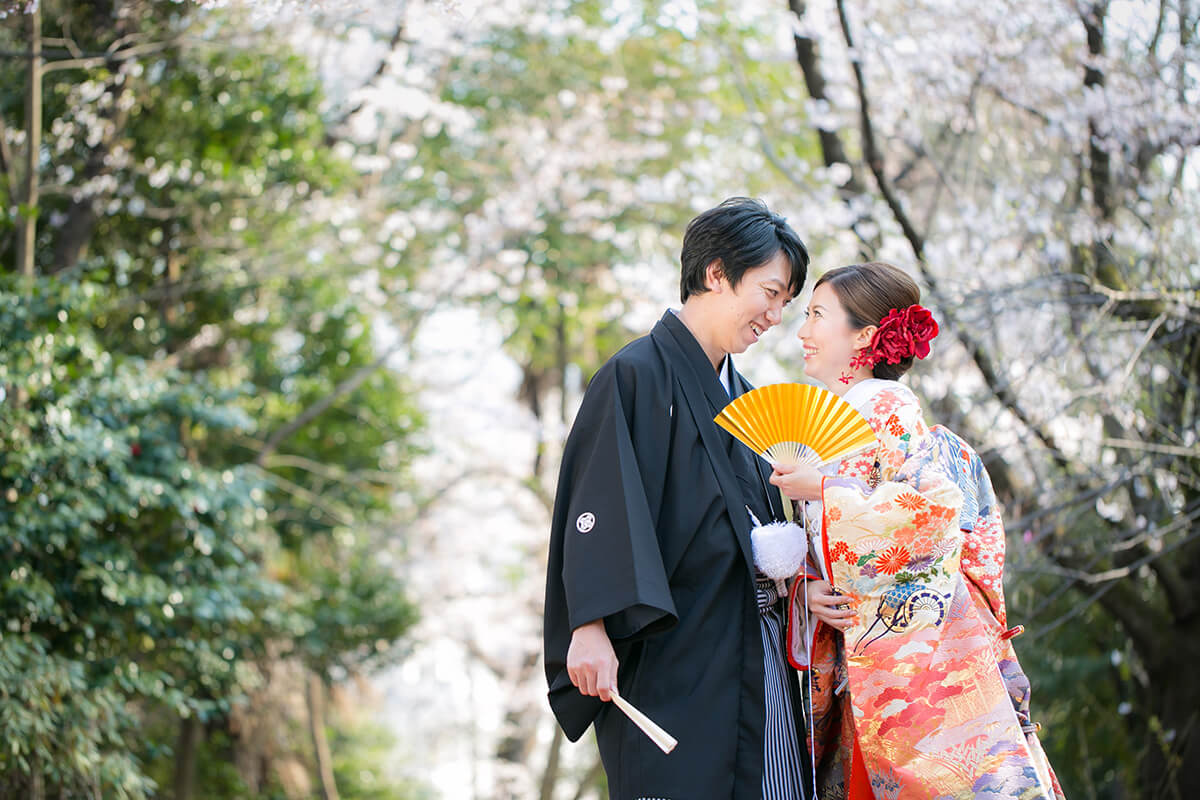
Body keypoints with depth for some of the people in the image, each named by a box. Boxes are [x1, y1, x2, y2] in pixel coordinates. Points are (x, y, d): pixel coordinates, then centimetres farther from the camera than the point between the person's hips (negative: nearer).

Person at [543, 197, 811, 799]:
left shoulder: (740, 395, 19)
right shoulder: (638, 375, -6)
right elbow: (598, 503, -16)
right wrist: (591, 628, -26)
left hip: (752, 660, 8)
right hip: (673, 661, -8)